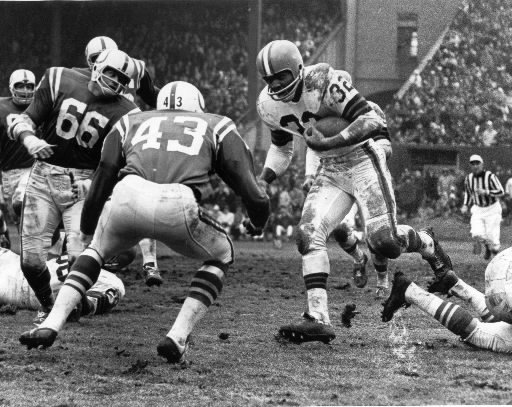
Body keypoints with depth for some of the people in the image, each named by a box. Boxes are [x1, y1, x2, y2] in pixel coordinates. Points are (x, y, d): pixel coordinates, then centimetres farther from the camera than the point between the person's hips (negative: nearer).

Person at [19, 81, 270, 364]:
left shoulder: (131, 123, 34)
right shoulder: (218, 127, 30)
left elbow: (99, 187, 35)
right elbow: (254, 196, 23)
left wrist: (86, 229, 54)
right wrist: (257, 223, 46)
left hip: (128, 198, 2)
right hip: (177, 207, -2)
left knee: (98, 247, 35)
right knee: (220, 255, 29)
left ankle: (51, 325, 18)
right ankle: (178, 337, 12)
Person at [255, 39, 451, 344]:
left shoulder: (324, 82, -23)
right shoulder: (271, 105, -2)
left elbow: (370, 120, -23)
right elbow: (282, 149, 16)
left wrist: (327, 143, -31)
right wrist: (262, 182, 0)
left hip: (364, 157, -6)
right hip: (331, 171, 6)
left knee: (384, 242, -13)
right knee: (309, 236, -13)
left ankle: (426, 244, 22)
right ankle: (318, 319, -14)